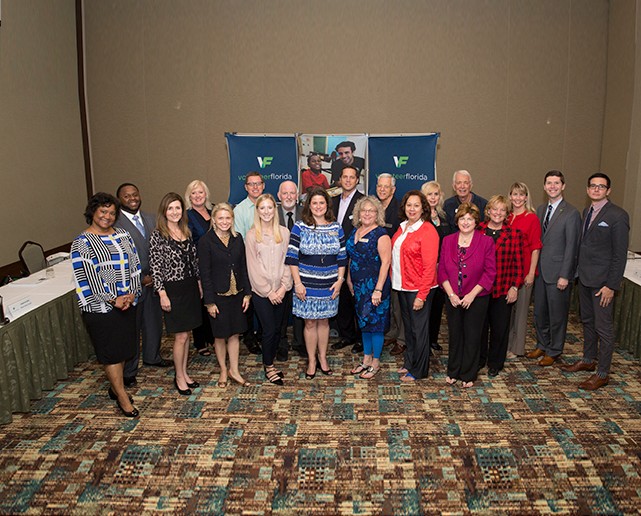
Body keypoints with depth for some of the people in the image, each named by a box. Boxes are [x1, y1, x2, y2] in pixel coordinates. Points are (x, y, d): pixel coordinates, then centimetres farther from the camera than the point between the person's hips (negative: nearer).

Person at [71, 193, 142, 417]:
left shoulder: (123, 235, 6)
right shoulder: (82, 243, -9)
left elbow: (135, 265, 6)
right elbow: (84, 279, -14)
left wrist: (132, 293, -7)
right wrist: (112, 300, -16)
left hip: (128, 302, 5)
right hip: (101, 308, -5)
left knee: (123, 348, 16)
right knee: (110, 352, 4)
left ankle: (115, 386, 35)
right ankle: (122, 396, 15)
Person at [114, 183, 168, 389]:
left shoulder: (151, 219, 7)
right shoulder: (114, 223, -14)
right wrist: (140, 278, -14)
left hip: (153, 280, 6)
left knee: (154, 321, 20)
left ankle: (152, 357, 42)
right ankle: (128, 370, 21)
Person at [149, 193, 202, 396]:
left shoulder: (186, 232, 8)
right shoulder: (158, 235, -10)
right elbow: (155, 267, -12)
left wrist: (199, 283, 11)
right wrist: (162, 293, -15)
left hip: (190, 287, 6)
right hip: (173, 289, -6)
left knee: (186, 334, 14)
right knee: (180, 337, 1)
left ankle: (184, 373, 28)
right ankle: (179, 377, 18)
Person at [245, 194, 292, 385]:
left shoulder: (284, 232, 3)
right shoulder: (252, 235, -4)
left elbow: (287, 260, 3)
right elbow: (253, 266, -6)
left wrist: (284, 286, -6)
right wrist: (268, 291, -8)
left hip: (280, 291, 3)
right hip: (261, 291, -3)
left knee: (277, 330, 9)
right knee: (269, 330, -1)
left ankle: (269, 363, 27)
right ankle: (268, 367, 17)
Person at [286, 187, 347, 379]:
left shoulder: (336, 228, 2)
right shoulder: (299, 228, -6)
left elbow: (342, 257, 6)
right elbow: (292, 257, -7)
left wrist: (340, 280, -1)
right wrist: (297, 283, -11)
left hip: (329, 284, 2)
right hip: (307, 284, -2)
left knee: (323, 320, 14)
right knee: (310, 322, 7)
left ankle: (323, 357, 30)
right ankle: (311, 360, 23)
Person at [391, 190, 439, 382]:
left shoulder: (427, 231, -15)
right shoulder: (402, 227, 7)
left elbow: (430, 267, -17)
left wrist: (422, 296, -19)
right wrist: (394, 280, 6)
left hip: (418, 289, -7)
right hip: (403, 286, 7)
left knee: (419, 329, 6)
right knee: (408, 327, 19)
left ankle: (418, 370, 20)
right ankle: (409, 363, 34)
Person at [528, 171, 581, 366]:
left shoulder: (571, 213, -11)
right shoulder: (540, 210, 10)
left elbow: (571, 247, -13)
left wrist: (564, 275, -16)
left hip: (558, 272, -6)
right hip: (540, 270, 6)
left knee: (557, 314, 7)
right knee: (539, 311, 16)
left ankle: (554, 351, 23)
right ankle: (542, 345, 33)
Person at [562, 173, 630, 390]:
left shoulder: (618, 216, -13)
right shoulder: (587, 212, 10)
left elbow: (620, 254, -14)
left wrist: (611, 285, -16)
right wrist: (579, 271, 9)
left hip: (602, 281, -8)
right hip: (584, 277, 8)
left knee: (603, 328, 1)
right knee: (587, 321, 20)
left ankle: (602, 373, 12)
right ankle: (588, 360, 35)